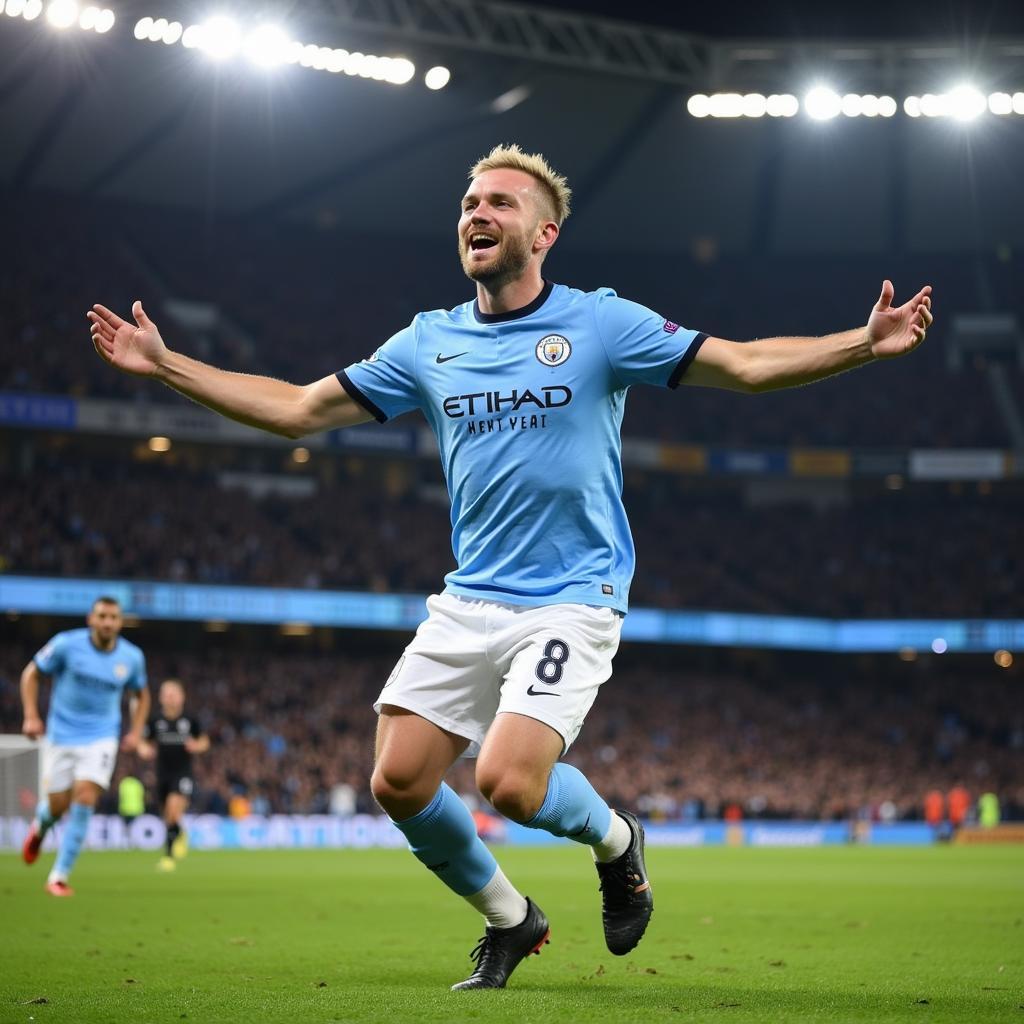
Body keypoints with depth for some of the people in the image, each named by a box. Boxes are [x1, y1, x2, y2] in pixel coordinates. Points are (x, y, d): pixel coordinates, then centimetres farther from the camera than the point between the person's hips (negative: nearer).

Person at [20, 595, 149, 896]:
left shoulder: (131, 657, -4)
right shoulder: (67, 644, -11)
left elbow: (141, 694, 15)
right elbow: (31, 673, 1)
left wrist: (135, 732, 2)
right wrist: (31, 716, -9)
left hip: (101, 739, 1)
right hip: (61, 736, 0)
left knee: (84, 799, -17)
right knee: (58, 806, 3)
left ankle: (59, 876, -8)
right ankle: (40, 826, 45)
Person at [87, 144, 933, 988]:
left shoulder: (602, 324, -4)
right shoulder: (430, 342, 8)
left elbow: (747, 365, -7)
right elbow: (298, 409, 14)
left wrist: (865, 343, -21)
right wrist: (163, 363, 10)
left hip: (571, 602, -5)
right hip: (467, 603, 5)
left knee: (508, 783, -22)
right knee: (399, 783, -5)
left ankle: (614, 837, 14)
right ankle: (508, 919, 21)